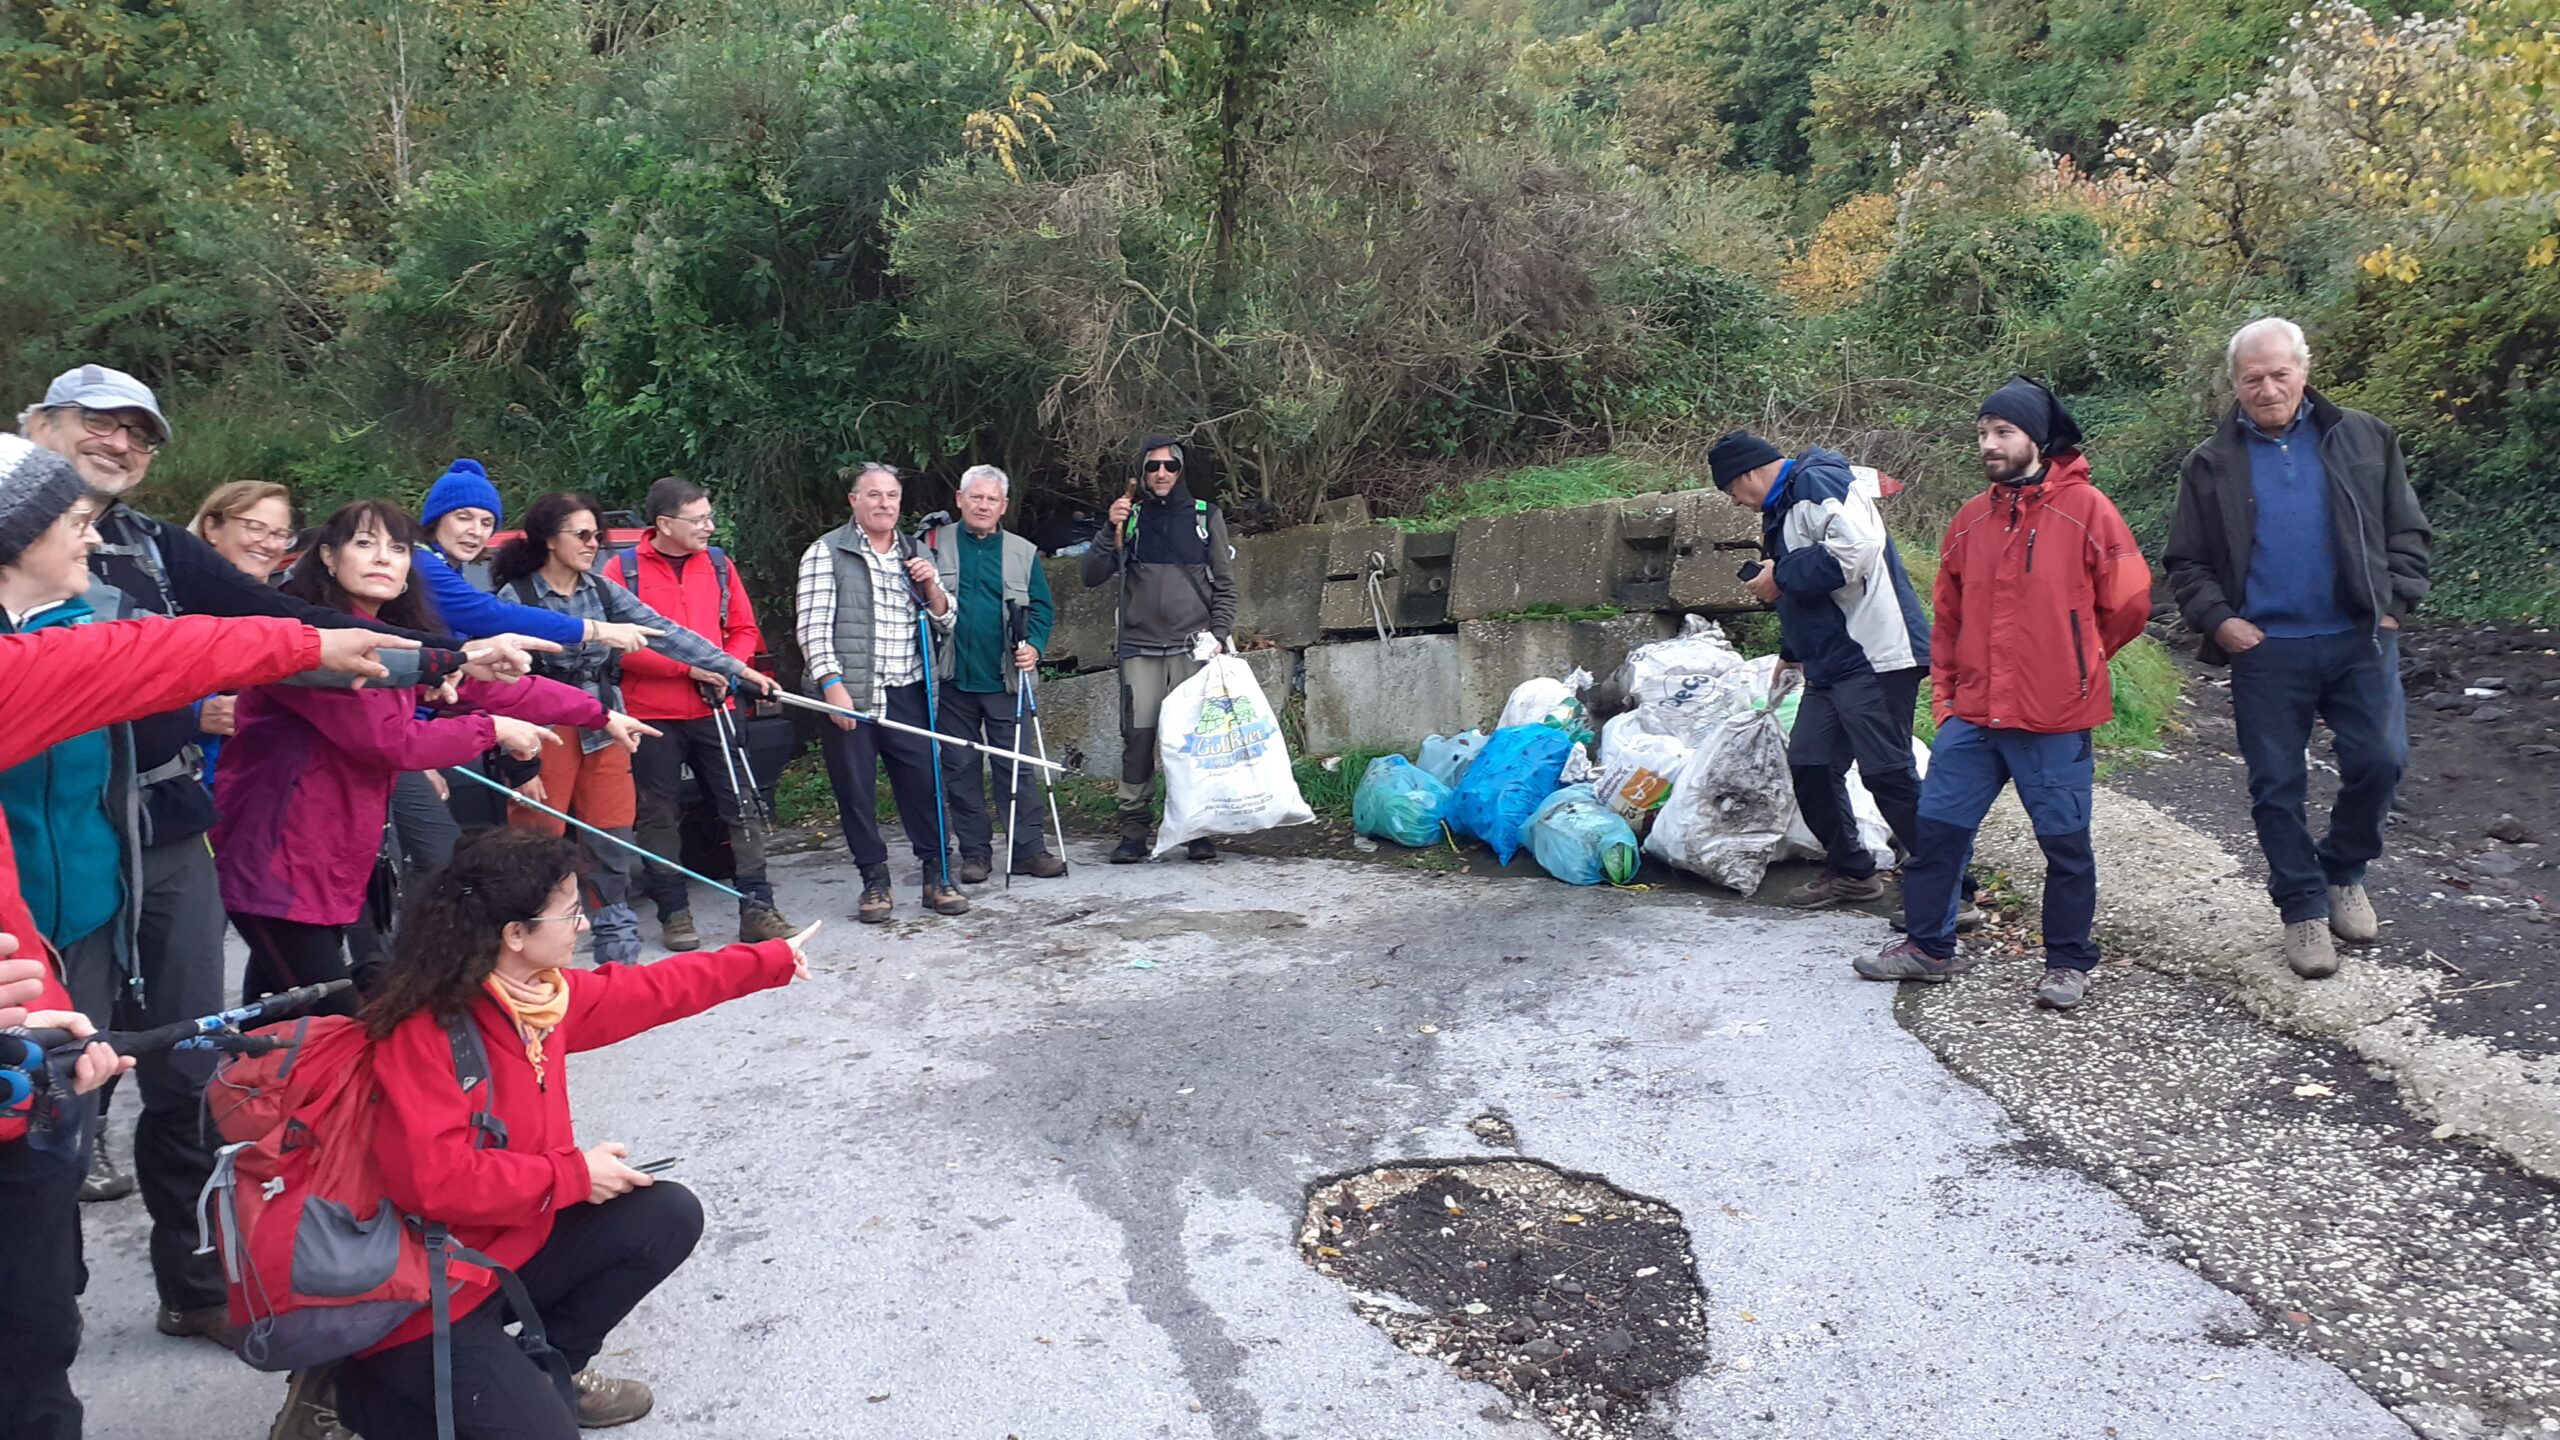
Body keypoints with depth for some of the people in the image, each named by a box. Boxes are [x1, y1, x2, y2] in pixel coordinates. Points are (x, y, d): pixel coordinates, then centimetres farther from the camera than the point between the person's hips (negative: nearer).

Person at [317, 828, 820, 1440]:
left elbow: (656, 988, 12)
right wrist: (574, 1174, -20)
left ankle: (549, 1368, 15)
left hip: (515, 1245, 8)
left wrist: (773, 961, 19)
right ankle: (369, 1385, 7)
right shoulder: (424, 1032, -26)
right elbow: (437, 1179, -31)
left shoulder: (545, 991, -2)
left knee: (668, 1215, 1)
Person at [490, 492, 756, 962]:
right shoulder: (516, 597, -8)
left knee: (615, 847, 7)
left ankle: (619, 946, 17)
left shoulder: (603, 591, 7)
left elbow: (664, 632, 2)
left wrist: (735, 667, -4)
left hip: (603, 733, 5)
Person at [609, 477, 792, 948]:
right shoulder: (623, 570, -4)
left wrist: (730, 667, -7)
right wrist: (688, 667, -15)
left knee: (741, 809, 1)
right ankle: (674, 913, 16)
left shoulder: (718, 564, 9)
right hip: (651, 715, -3)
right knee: (659, 816, 5)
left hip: (713, 711, 3)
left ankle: (756, 909, 5)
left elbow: (744, 630, 14)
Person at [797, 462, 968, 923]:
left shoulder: (914, 555, 17)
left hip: (905, 694, 3)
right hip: (847, 694, -3)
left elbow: (946, 623, 18)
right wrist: (832, 684, -14)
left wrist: (931, 585, -1)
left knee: (923, 783, 0)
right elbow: (813, 627, -4)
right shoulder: (826, 553, 3)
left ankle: (937, 876, 10)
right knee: (855, 792, 1)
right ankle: (875, 882, 12)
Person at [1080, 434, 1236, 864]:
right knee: (1137, 737, -5)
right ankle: (1134, 831, 1)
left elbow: (1225, 585, 11)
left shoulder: (1205, 517, 11)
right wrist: (1113, 531, -7)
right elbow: (1092, 575, 6)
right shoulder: (1130, 517, 11)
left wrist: (1217, 636, -1)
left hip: (1193, 648, 0)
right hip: (1140, 649, 1)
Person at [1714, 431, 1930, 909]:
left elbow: (1856, 547, -28)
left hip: (1873, 658, -11)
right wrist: (1790, 653, 44)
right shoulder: (1784, 507, 22)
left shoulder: (1816, 483, -11)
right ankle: (1851, 872, 24)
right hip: (1830, 665, 11)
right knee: (1810, 764, 11)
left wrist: (1781, 577, -16)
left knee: (1888, 773, -8)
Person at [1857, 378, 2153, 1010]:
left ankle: (2068, 963, 20)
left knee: (2065, 841, 6)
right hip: (1972, 714, 5)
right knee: (1937, 826, 6)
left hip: (2055, 720, -5)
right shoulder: (1971, 519, 9)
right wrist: (1945, 691, 12)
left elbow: (2129, 604, 1)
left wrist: (2071, 666, 11)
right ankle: (1928, 945, 21)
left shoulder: (2085, 509, -7)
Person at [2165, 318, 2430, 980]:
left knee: (2379, 761, -6)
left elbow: (2407, 530, 10)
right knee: (2276, 786, 4)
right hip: (2264, 651, 0)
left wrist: (2394, 603, -2)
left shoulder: (2363, 439, 7)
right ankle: (2302, 908, 18)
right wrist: (2217, 620, -7)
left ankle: (2342, 872, 21)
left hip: (2359, 639, 0)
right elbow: (2186, 564, 7)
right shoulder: (2212, 464, 5)